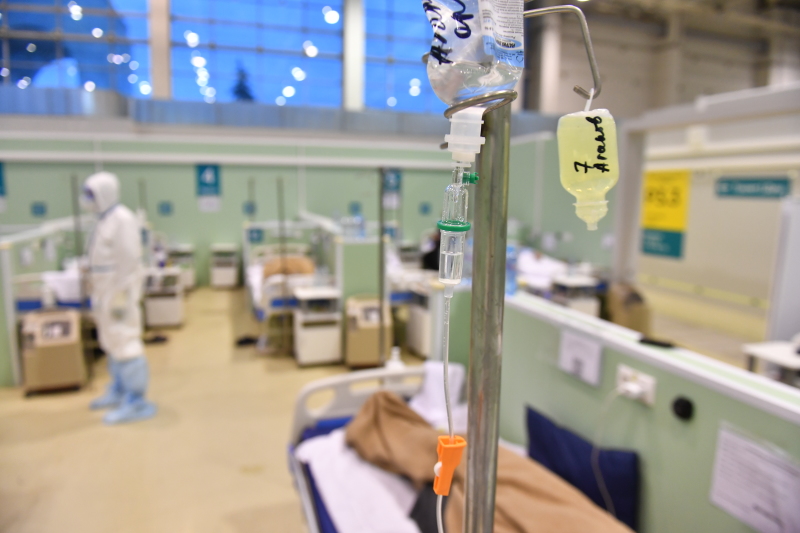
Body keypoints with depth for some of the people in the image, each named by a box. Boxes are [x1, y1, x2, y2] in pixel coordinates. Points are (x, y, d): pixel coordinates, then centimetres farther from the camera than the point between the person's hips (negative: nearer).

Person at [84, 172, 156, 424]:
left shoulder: (122, 219, -16)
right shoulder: (105, 219, 14)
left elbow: (128, 261, -21)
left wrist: (120, 298, -22)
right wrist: (97, 292, 19)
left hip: (119, 291, -10)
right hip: (105, 290, 10)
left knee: (124, 342, -8)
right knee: (112, 341, 18)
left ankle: (136, 403, -1)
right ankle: (118, 391, 32)